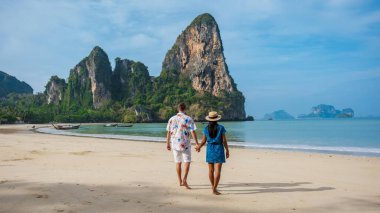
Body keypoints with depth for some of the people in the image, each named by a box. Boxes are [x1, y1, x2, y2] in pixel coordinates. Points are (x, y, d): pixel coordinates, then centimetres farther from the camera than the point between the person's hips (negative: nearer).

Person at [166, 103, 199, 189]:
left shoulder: (172, 119, 3)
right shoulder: (188, 119, -7)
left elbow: (168, 132, 6)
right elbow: (193, 132, -10)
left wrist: (167, 143, 15)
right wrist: (197, 144, -7)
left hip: (175, 144, 3)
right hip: (185, 143, -3)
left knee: (178, 162, 14)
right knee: (187, 162, 4)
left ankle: (180, 181, 21)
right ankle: (184, 180, -12)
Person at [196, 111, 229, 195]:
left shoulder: (206, 128, -1)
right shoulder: (221, 128, -7)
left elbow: (204, 141, 2)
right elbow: (224, 140, -7)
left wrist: (199, 147, 19)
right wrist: (227, 150, 4)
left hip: (209, 150, 3)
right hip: (219, 149, -3)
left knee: (211, 170, 13)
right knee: (217, 170, -5)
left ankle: (213, 187, 24)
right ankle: (214, 189, -11)